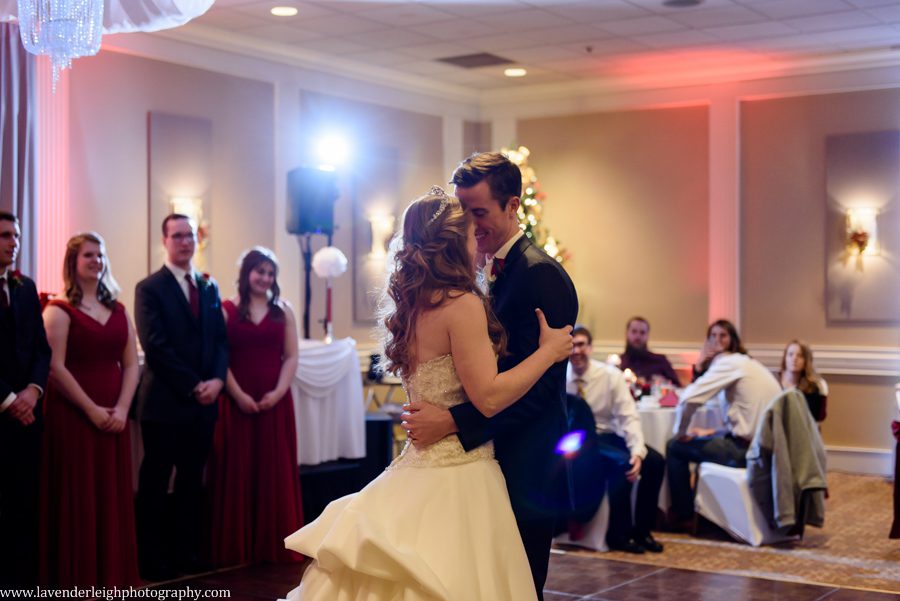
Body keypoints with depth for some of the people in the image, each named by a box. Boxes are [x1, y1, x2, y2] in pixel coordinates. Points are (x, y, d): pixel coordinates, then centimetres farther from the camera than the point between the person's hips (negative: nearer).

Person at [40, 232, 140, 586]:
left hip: (113, 419, 5)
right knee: (77, 499, -2)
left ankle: (114, 576, 14)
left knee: (113, 498, 6)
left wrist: (121, 408, -6)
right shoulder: (59, 310, -3)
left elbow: (131, 364, 9)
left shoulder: (118, 311, 14)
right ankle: (77, 579, 6)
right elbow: (55, 367, -12)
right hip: (73, 417, -5)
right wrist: (91, 410, -15)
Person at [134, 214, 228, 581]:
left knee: (192, 481, 11)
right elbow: (156, 346, -12)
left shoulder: (209, 287, 13)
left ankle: (188, 554, 20)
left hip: (204, 400, 5)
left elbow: (221, 339, 10)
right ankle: (153, 561, 11)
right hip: (165, 402, -5)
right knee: (155, 483, 3)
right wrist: (192, 385, -15)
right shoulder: (149, 288, -5)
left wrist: (216, 379, -7)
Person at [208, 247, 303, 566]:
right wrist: (239, 395, -13)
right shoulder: (226, 310, 3)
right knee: (237, 473, 1)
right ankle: (237, 548, 9)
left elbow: (291, 357, 6)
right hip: (236, 404, -2)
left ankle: (276, 545, 13)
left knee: (276, 473, 4)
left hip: (275, 403, 2)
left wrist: (279, 392, -8)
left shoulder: (283, 311, 11)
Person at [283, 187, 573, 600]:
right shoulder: (462, 304, -15)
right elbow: (488, 397, -18)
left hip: (417, 467, 9)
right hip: (458, 474, -8)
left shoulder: (411, 306, 10)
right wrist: (547, 351, -9)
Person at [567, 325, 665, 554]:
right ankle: (619, 534, -15)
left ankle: (641, 530, -2)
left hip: (607, 437, 4)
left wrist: (637, 451, -26)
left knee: (655, 461, -18)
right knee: (621, 463, -31)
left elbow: (629, 416, -9)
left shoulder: (611, 375, -4)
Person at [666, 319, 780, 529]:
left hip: (747, 449, -9)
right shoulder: (748, 362, 18)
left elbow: (689, 398, -20)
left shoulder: (728, 362, -10)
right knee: (705, 441, 33)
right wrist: (714, 432, 18)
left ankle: (682, 517, 17)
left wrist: (681, 432, -5)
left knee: (676, 447, 7)